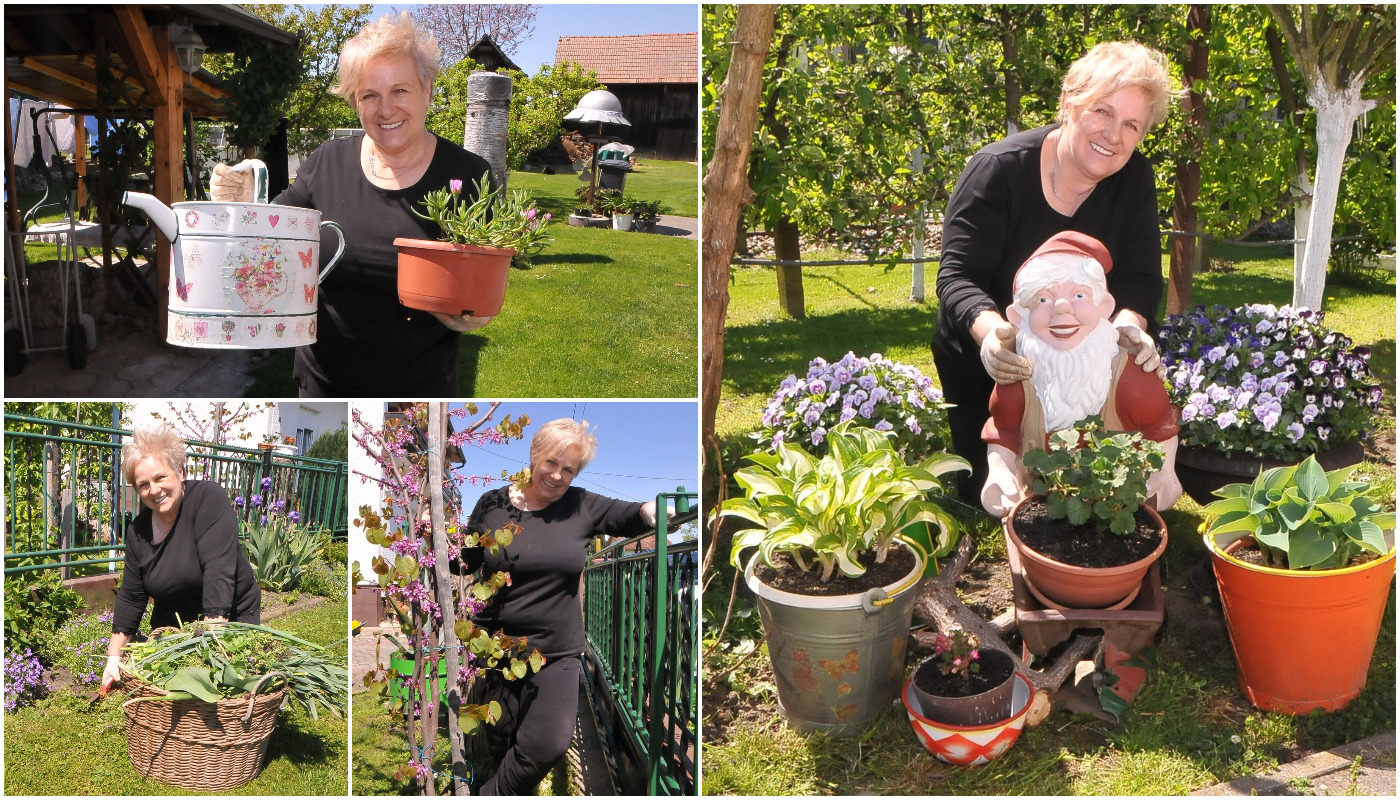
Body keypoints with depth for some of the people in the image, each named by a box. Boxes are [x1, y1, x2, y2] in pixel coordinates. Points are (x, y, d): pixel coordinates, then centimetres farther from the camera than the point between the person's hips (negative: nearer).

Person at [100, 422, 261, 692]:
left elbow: (219, 569, -28)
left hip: (233, 618, -5)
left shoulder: (208, 498, -19)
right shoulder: (138, 530, -1)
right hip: (171, 628, 5)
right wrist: (113, 658, -2)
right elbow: (130, 598, 5)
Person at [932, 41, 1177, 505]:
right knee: (988, 496, 6)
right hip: (984, 364, -3)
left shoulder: (1134, 180, -9)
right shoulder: (998, 170, -23)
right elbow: (958, 275, -28)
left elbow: (1139, 276, -12)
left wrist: (1129, 324, -37)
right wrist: (989, 330, -50)